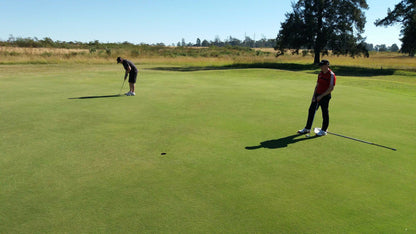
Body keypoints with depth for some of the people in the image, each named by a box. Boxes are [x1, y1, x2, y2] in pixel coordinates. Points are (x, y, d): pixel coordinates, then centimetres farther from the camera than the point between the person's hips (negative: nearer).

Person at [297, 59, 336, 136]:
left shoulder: (331, 75, -14)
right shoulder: (320, 73, 10)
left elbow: (331, 88, -17)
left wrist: (321, 96, -18)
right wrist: (314, 95, 6)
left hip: (325, 96, -8)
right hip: (317, 95, 8)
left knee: (325, 113, 2)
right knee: (311, 110, 9)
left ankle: (324, 130, 14)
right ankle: (307, 128, 18)